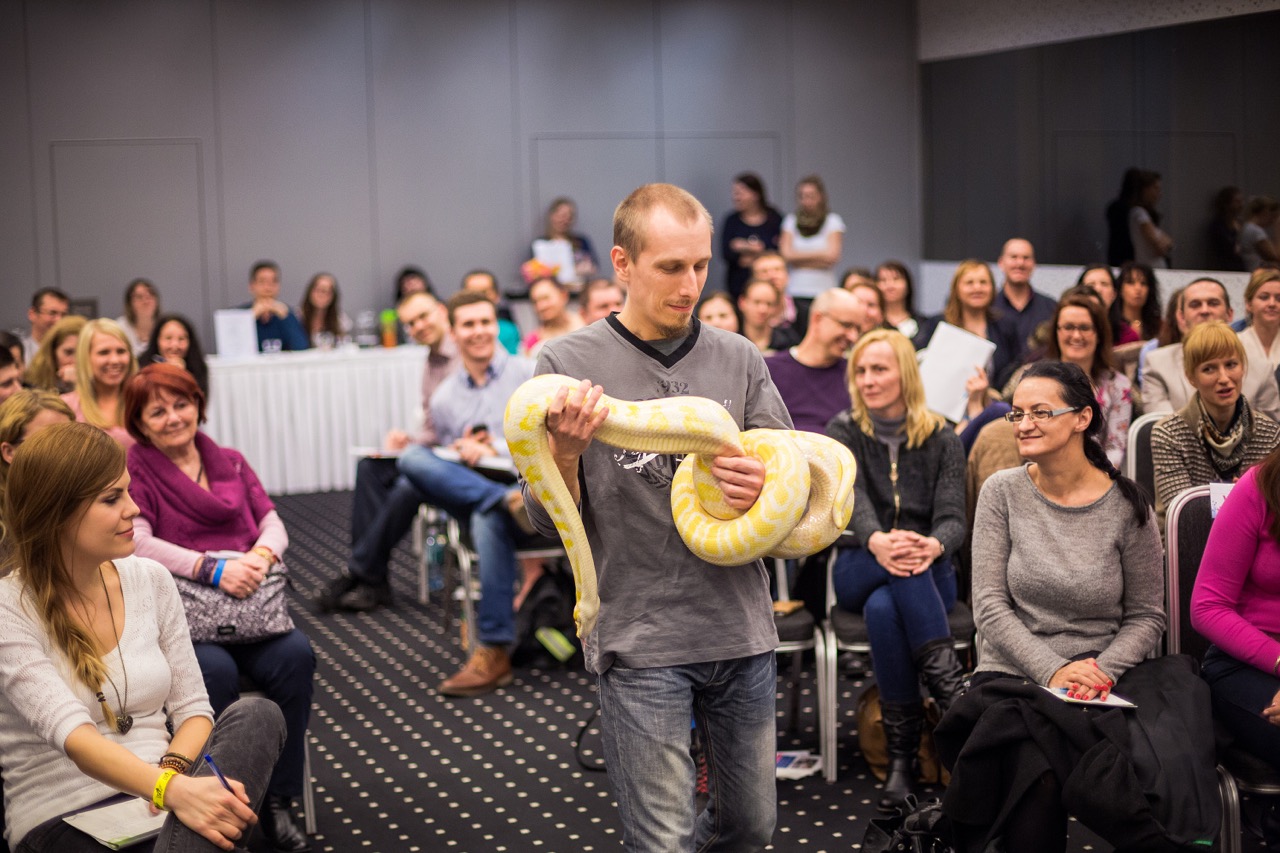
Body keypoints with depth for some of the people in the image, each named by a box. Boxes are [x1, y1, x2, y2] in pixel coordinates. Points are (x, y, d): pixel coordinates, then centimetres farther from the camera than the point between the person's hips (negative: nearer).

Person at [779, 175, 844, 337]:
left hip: (823, 292, -1)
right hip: (796, 292, 2)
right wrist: (818, 256, -1)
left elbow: (832, 255, -5)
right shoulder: (791, 220, 12)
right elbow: (786, 255, 1)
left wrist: (798, 254, 1)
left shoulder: (832, 221, 6)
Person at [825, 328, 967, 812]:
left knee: (884, 608, -37)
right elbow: (852, 500, -14)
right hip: (859, 571, 0)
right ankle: (951, 693, -44)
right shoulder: (844, 433, 6)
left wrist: (934, 545, -34)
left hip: (929, 575, 0)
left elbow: (953, 517, -7)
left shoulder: (941, 440, 6)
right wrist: (877, 541, -38)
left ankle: (902, 753, -37)